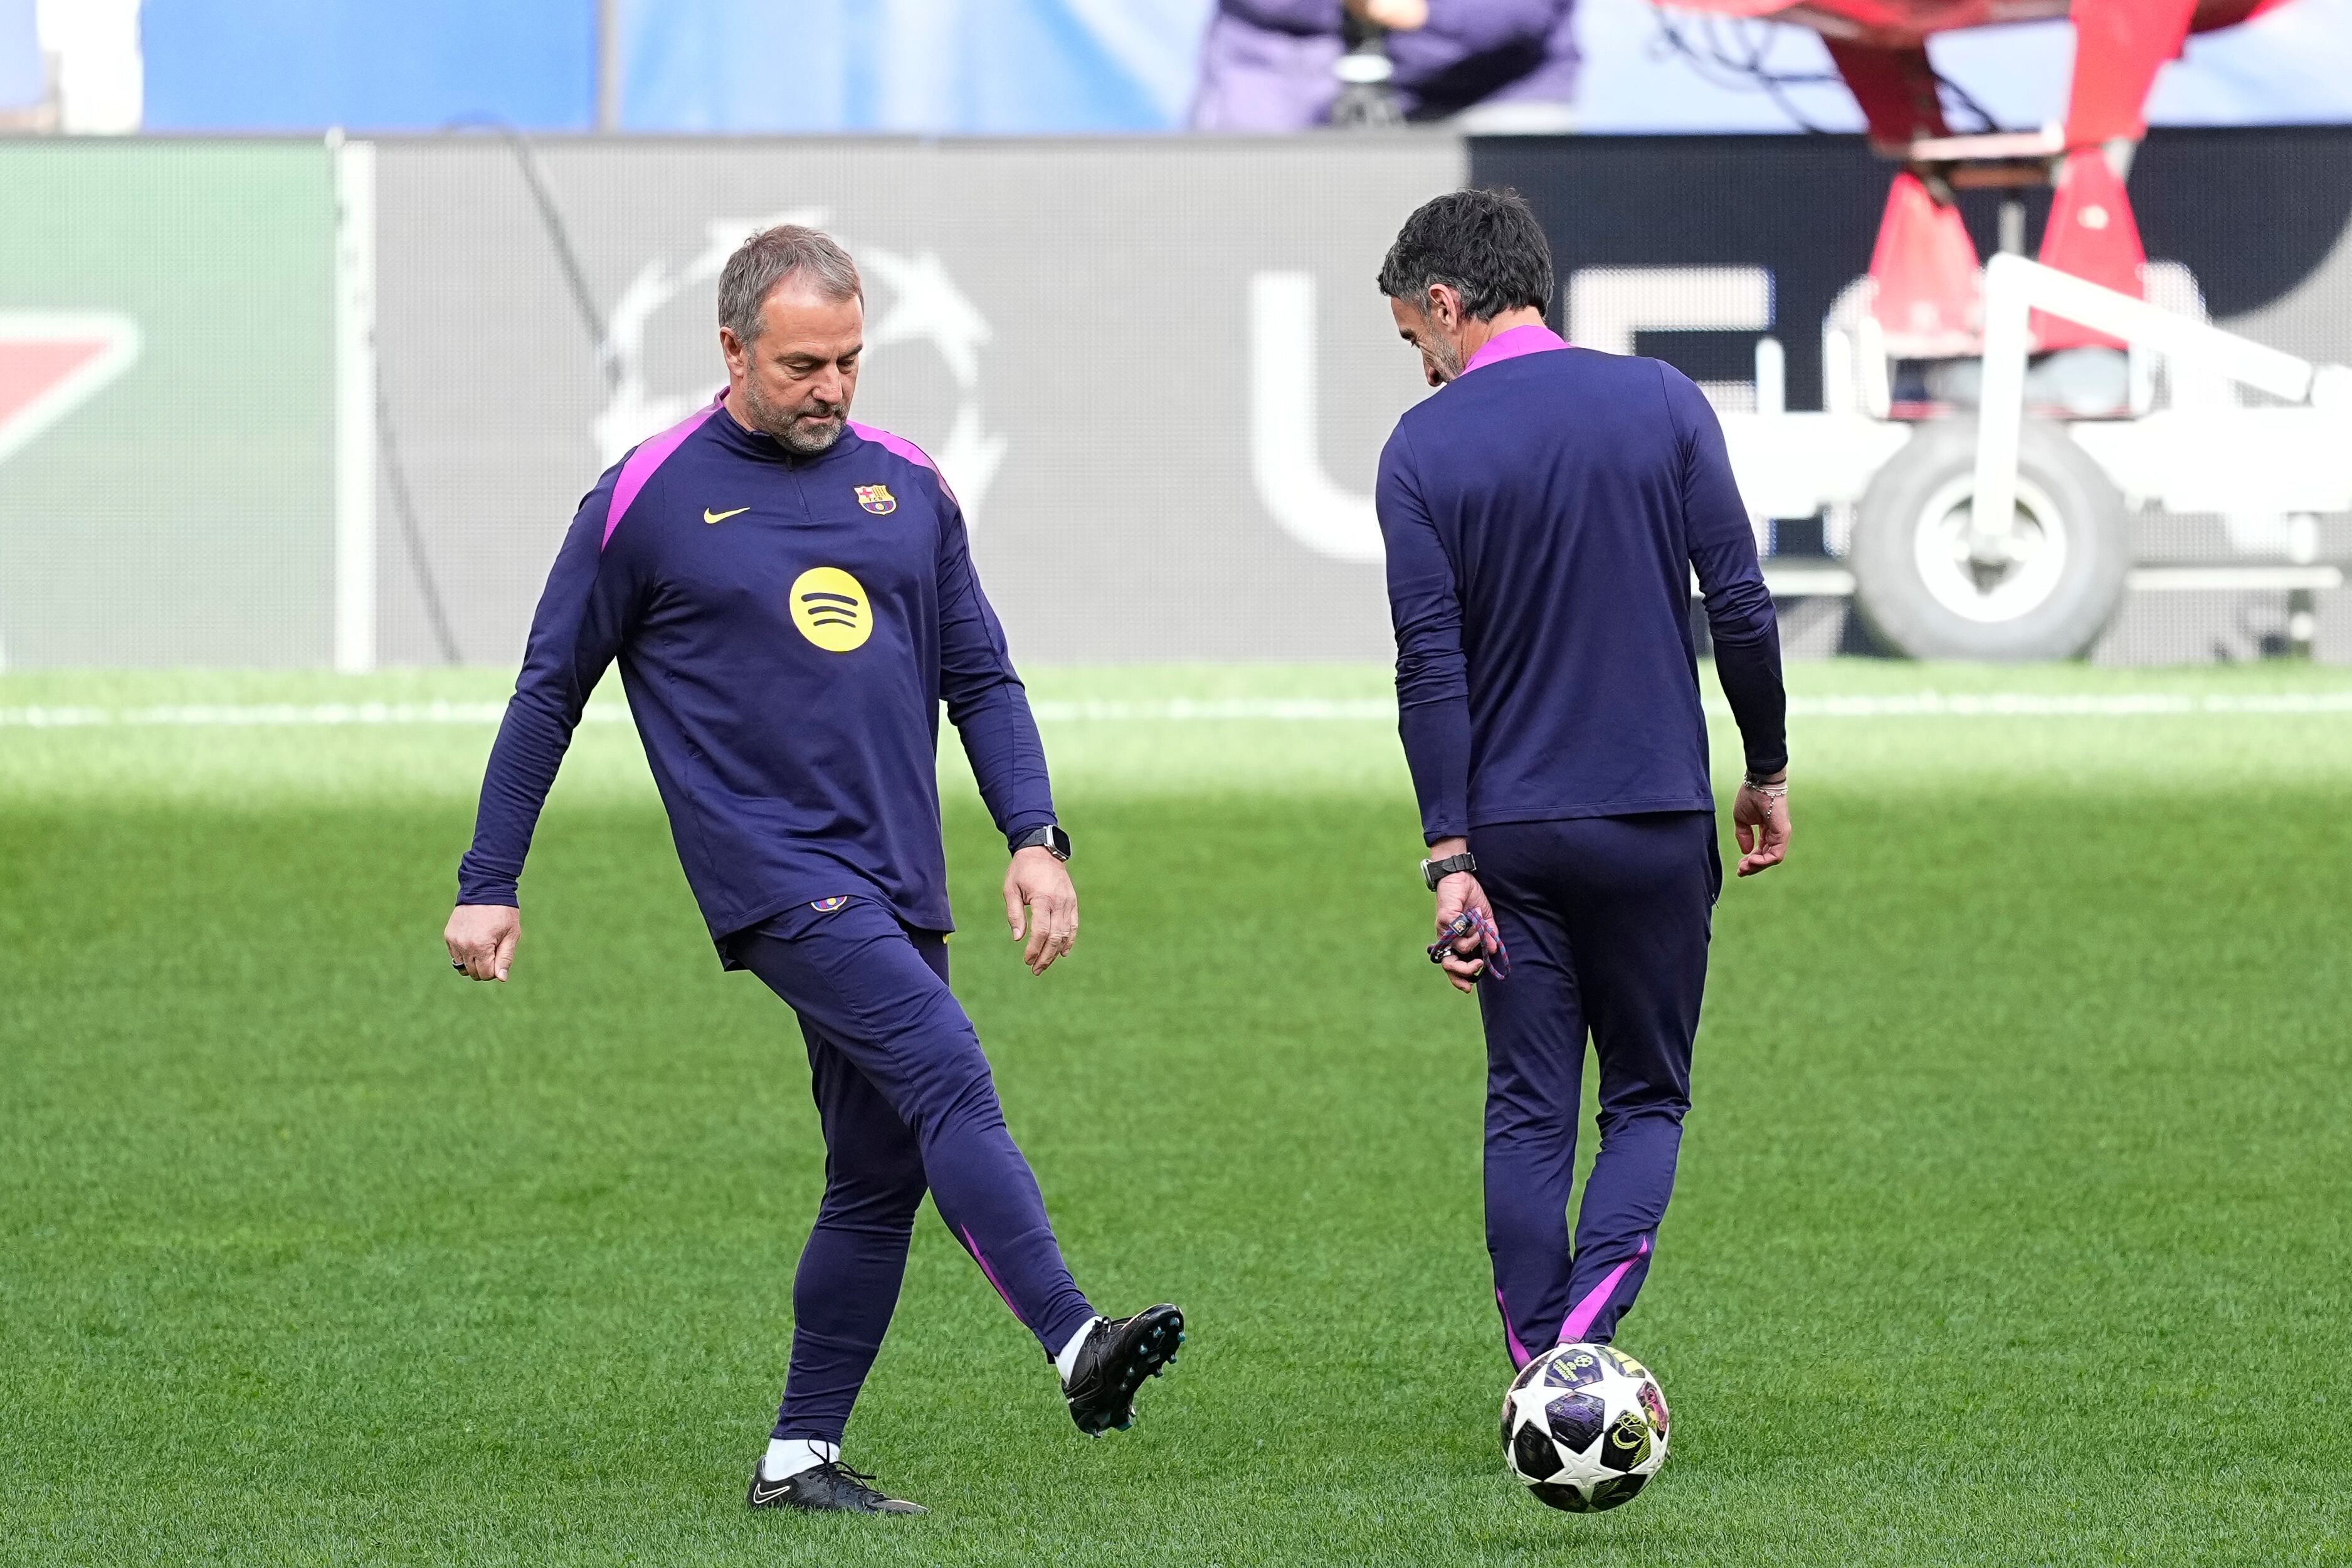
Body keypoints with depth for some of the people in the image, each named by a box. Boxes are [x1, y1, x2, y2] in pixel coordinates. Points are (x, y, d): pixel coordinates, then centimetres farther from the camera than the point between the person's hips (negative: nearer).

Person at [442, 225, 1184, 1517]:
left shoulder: (906, 487, 13)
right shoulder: (647, 502, 0)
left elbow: (981, 678, 18)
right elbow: (548, 694, 6)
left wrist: (1034, 838, 4)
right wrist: (486, 887, 6)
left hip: (897, 889, 6)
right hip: (772, 872, -6)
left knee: (881, 1179, 6)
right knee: (946, 1074, -24)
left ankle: (802, 1456, 16)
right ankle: (1075, 1345, -35)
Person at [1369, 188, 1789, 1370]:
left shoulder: (1423, 448, -4)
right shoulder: (1661, 403, 0)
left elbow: (1430, 667, -8)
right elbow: (1740, 605, -2)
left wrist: (1450, 858, -8)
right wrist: (1766, 772, 10)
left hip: (1510, 829, 0)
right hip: (1659, 817, 0)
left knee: (1528, 1109, 8)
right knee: (1647, 1099, 10)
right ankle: (1586, 1334, -12)